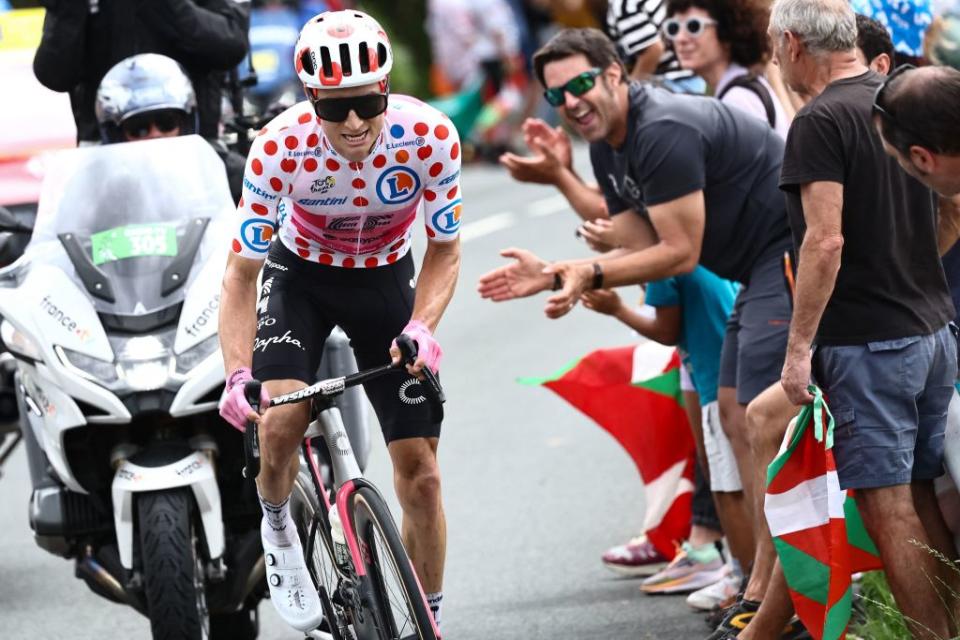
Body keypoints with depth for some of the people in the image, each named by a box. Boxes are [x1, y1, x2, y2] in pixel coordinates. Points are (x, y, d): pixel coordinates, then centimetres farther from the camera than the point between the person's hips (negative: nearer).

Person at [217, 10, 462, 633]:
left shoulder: (430, 135, -29)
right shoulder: (280, 147, -31)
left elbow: (445, 250, -13)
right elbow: (242, 271, -23)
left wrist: (422, 327, -32)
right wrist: (238, 377, -36)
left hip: (386, 279, 1)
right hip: (301, 276, -1)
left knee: (420, 472, -3)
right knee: (282, 422, -28)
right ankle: (279, 527, 6)